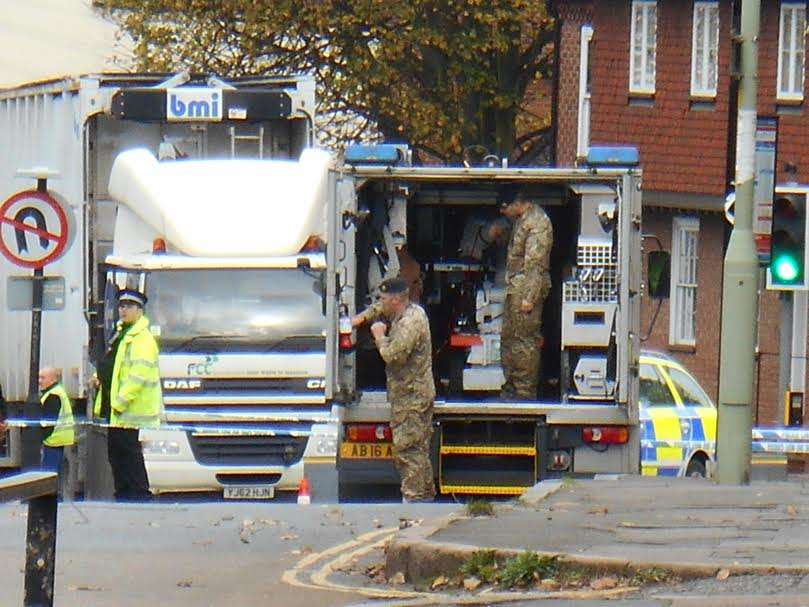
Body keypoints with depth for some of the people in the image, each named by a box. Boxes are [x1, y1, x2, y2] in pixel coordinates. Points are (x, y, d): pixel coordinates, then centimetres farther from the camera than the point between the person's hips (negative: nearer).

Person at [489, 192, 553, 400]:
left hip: (527, 289, -10)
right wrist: (499, 233, 10)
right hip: (514, 287, 10)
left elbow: (535, 264, -21)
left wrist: (529, 297, -22)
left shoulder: (538, 223, -18)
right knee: (508, 338, 15)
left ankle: (526, 391, 0)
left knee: (524, 340, -5)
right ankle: (511, 387, 24)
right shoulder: (521, 219, 13)